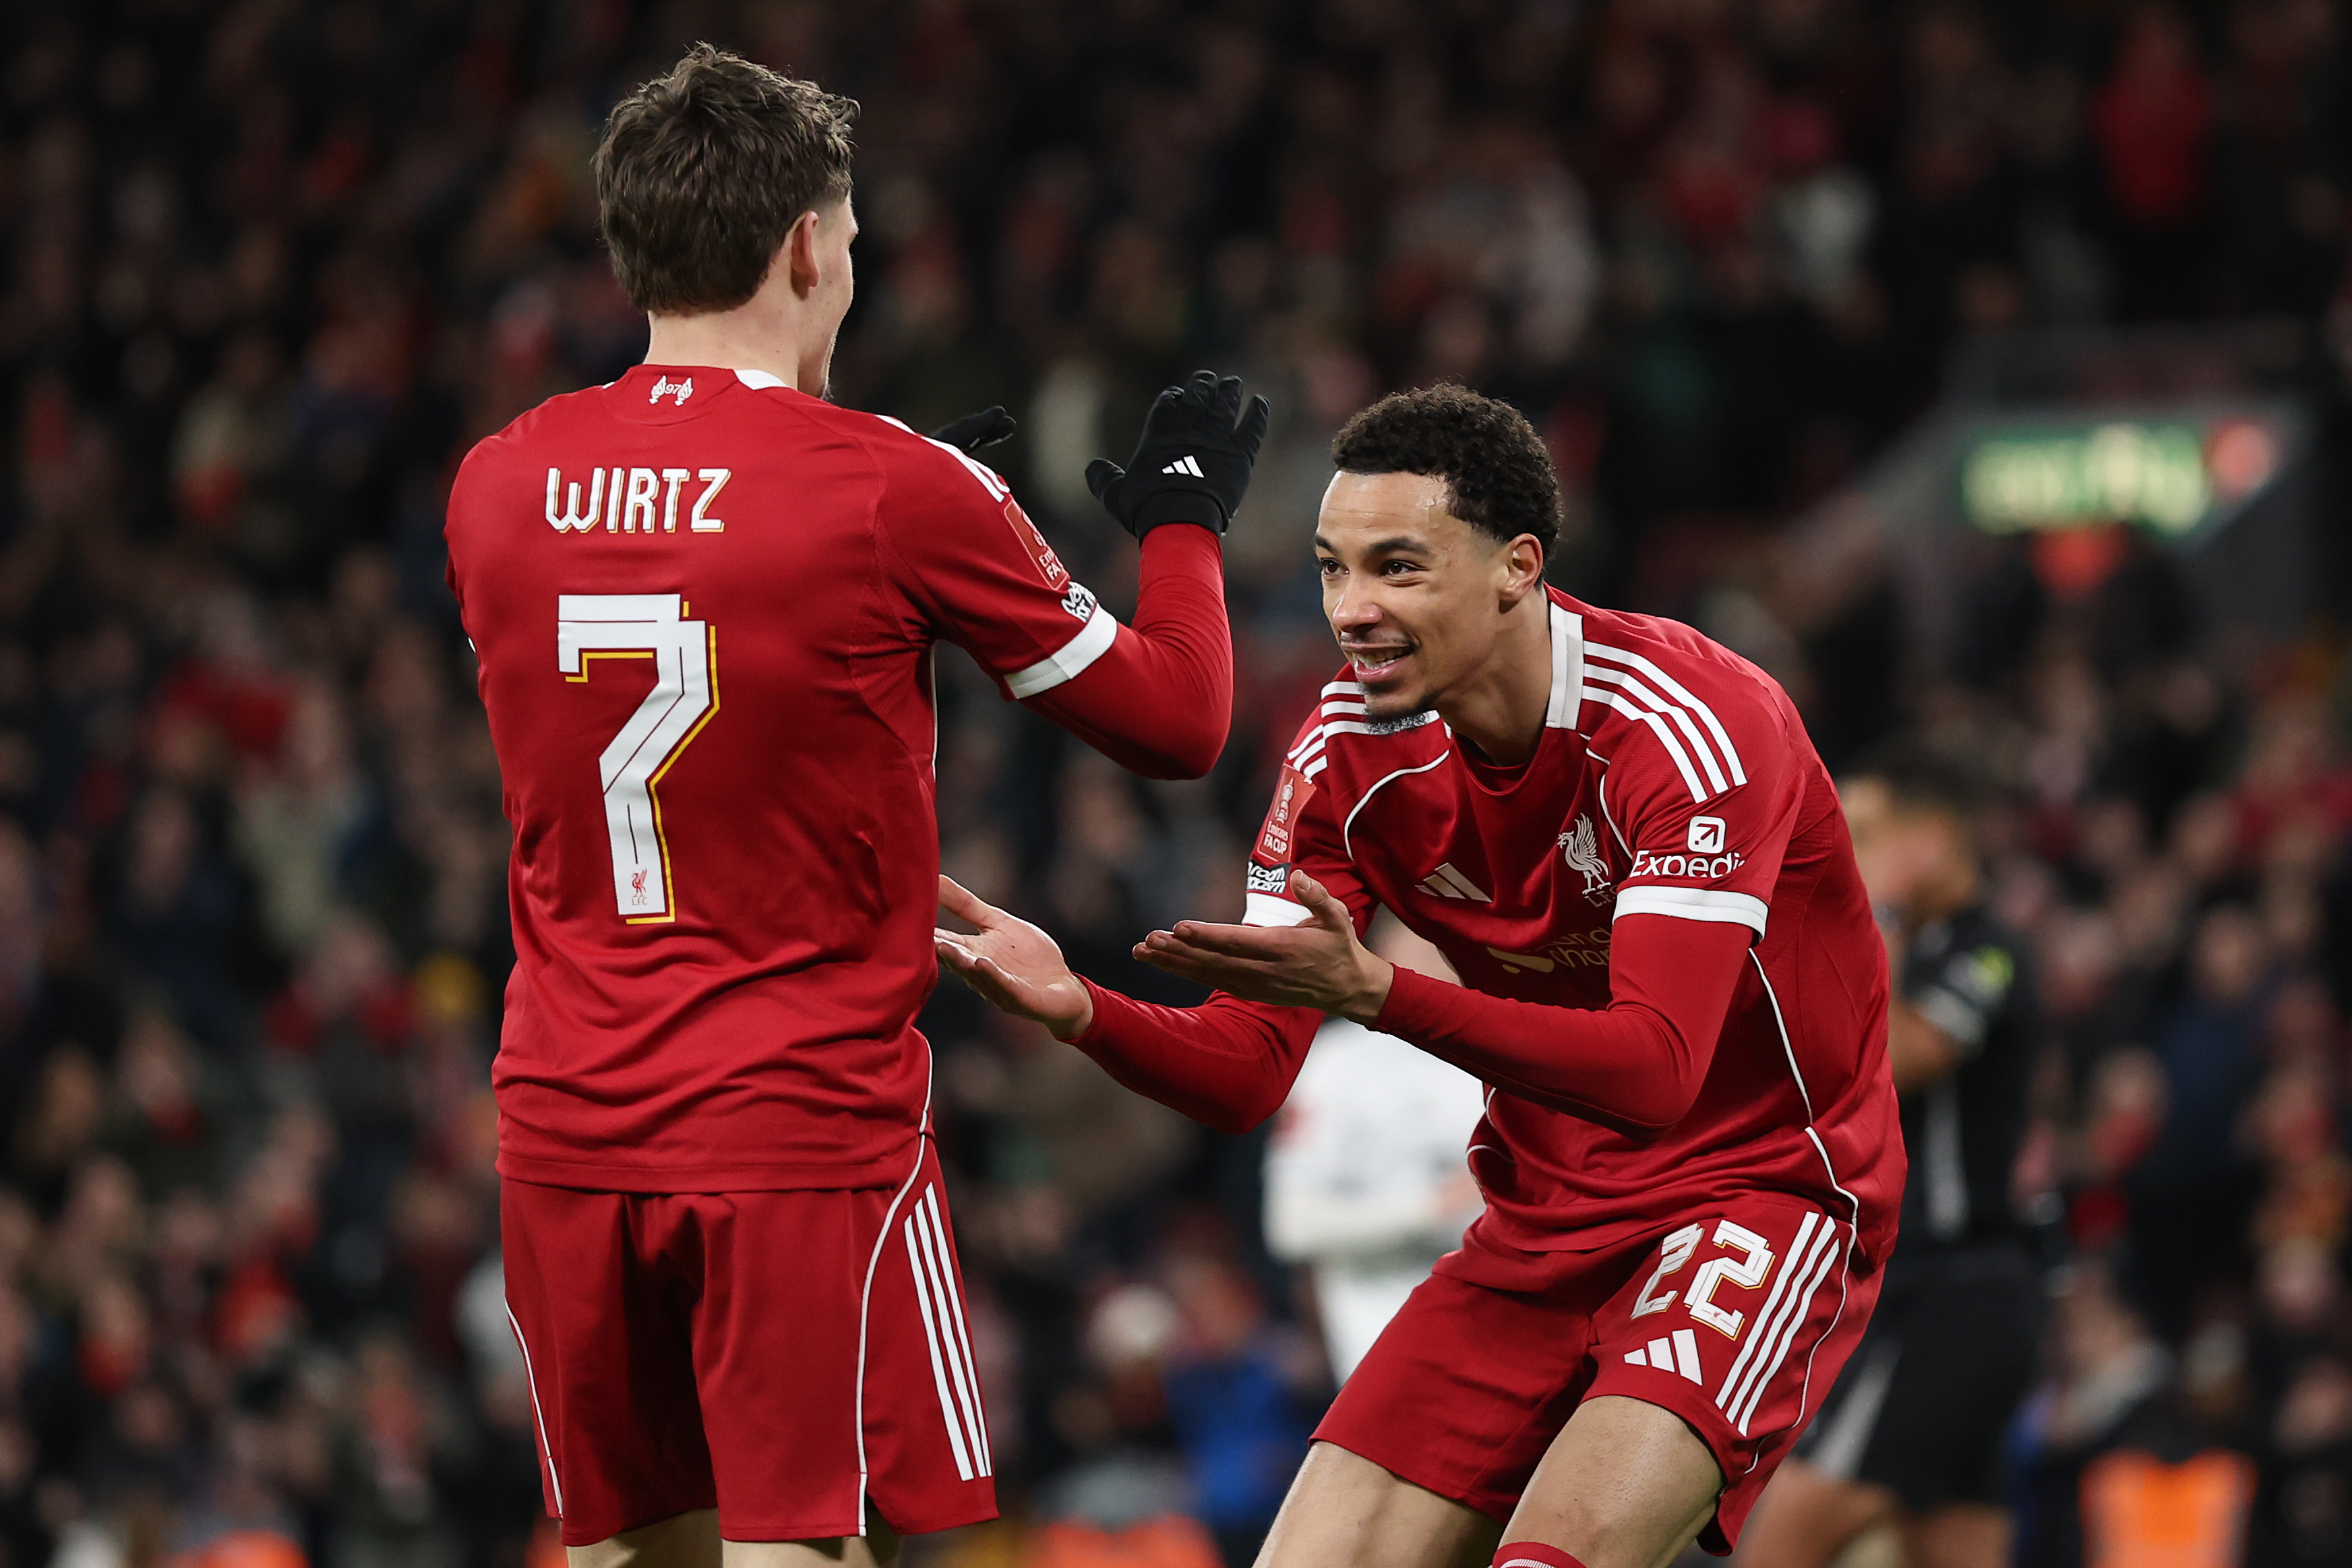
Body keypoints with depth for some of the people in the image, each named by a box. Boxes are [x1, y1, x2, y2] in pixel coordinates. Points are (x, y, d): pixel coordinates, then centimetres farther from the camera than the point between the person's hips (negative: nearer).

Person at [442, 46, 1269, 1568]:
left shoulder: (496, 487, 5)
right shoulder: (893, 491, -9)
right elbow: (1176, 720, 2)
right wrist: (1185, 524, 22)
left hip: (565, 1138, 5)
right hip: (808, 1140, -5)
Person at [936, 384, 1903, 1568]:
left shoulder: (1691, 725, -23)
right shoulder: (1348, 750, -4)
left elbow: (1656, 1071, -33)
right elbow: (1245, 1073, -5)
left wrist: (1374, 993, -45)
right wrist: (1079, 1012, -27)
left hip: (1763, 1193, -6)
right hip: (1545, 1224, 6)